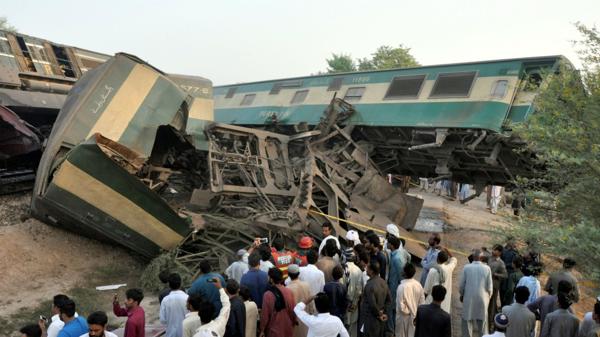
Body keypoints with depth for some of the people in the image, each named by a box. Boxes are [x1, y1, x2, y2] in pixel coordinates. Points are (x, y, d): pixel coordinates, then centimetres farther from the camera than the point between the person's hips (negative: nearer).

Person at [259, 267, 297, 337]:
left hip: (274, 331, -3)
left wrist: (262, 330, 1)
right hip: (287, 329, 3)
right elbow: (293, 310, 0)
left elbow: (265, 314, -12)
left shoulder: (268, 295, -20)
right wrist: (293, 324, 17)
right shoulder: (289, 292, -10)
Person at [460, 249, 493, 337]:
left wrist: (462, 295, 15)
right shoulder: (487, 268, -7)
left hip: (468, 298, -1)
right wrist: (488, 297, 16)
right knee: (482, 322, 14)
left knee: (467, 322, 11)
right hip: (482, 299, 1)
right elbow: (489, 287, -3)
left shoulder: (466, 267, -10)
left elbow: (461, 285, -4)